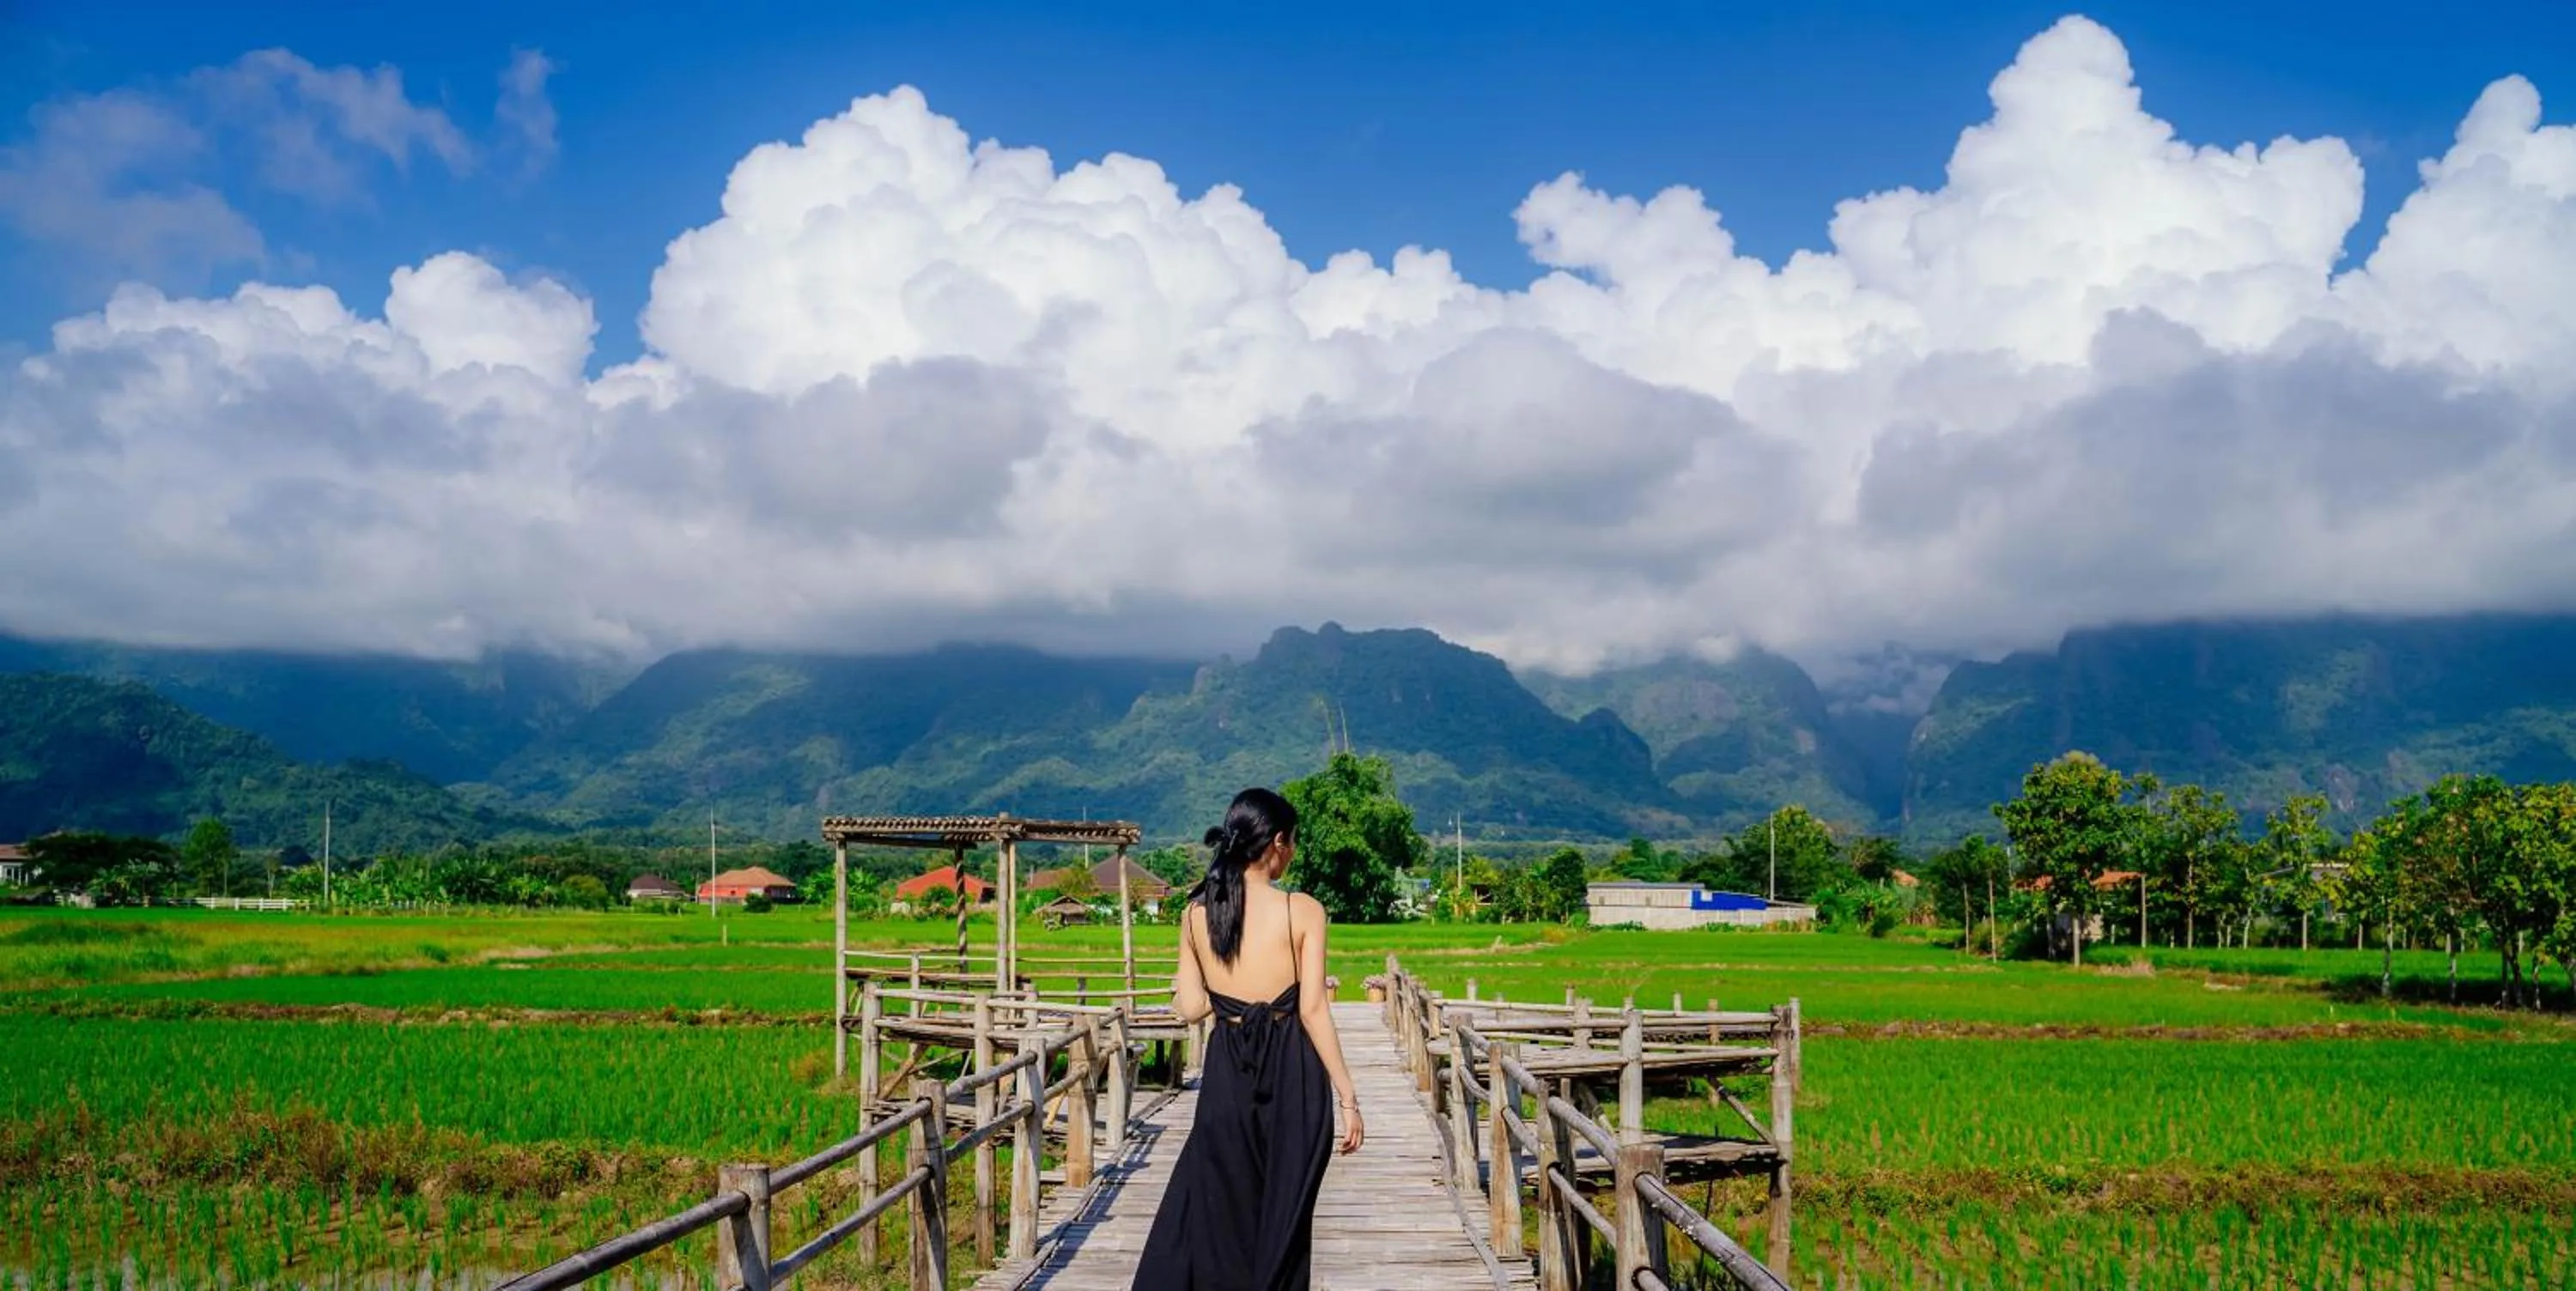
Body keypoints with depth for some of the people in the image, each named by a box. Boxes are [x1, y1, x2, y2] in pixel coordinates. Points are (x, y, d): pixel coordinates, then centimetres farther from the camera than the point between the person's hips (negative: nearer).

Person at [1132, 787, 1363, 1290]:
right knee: (1281, 1219, 10)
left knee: (1211, 1211, 15)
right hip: (1291, 1076, -3)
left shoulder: (1196, 912, 1)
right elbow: (1313, 1011, -12)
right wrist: (1347, 1098, -7)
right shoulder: (1303, 910, -9)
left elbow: (1190, 1007, 3)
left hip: (1226, 1074, 3)